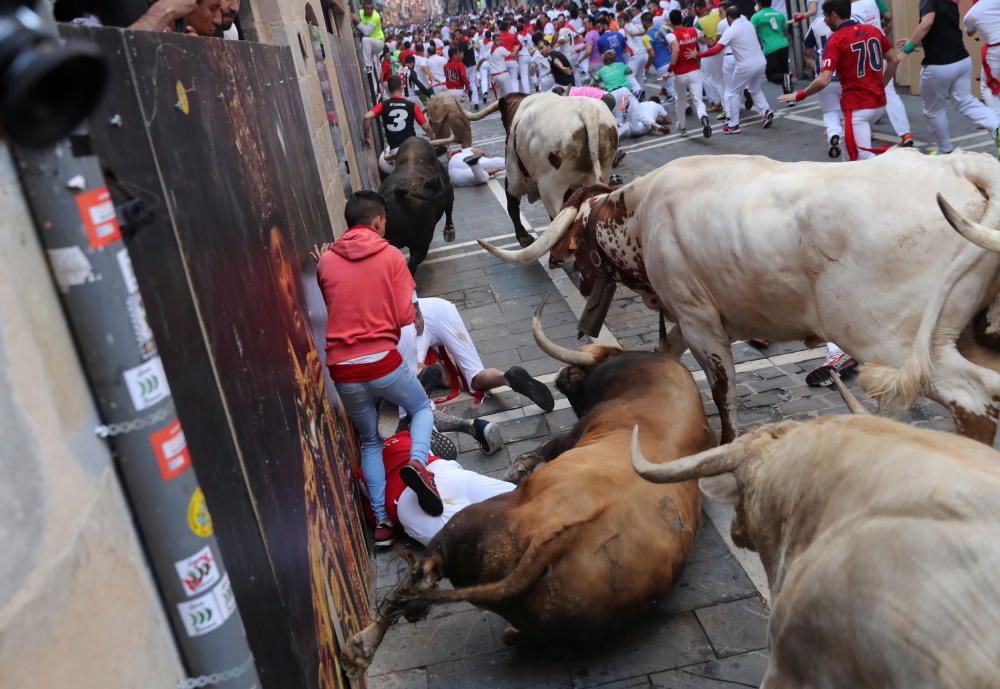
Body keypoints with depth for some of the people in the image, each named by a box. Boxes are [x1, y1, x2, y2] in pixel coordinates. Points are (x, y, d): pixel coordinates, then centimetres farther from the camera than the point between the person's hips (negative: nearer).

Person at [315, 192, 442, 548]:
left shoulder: (326, 260, 5)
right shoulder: (391, 255, -2)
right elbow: (406, 316, -5)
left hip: (342, 371, 3)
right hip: (383, 361, -3)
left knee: (370, 442, 22)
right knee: (422, 408, 25)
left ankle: (381, 521, 10)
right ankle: (417, 462, -6)